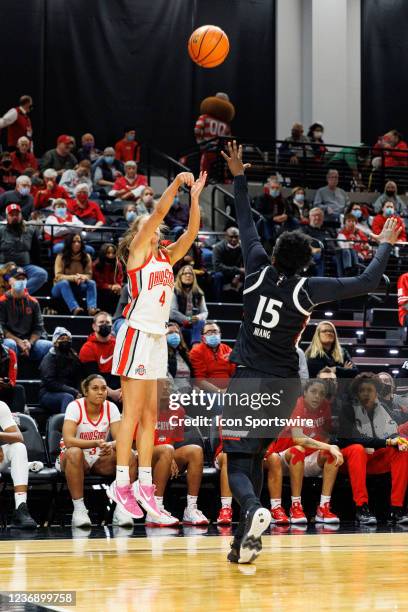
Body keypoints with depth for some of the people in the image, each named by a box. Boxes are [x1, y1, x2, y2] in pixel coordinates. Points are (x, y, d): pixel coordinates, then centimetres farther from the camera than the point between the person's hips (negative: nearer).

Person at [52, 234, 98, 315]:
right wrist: (73, 277, -33)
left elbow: (89, 275, -1)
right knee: (64, 283, -36)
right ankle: (74, 308, -57)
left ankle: (92, 308, -50)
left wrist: (84, 277, -27)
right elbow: (58, 276, -16)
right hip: (61, 288, -3)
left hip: (78, 288, 3)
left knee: (92, 283, -25)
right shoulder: (61, 257, -8)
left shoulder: (86, 257, 1)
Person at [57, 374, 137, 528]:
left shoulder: (111, 407, -3)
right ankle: (79, 508, -33)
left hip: (100, 459, 4)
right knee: (74, 452, -39)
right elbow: (68, 440, -27)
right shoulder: (75, 406, -15)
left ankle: (121, 508, -19)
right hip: (74, 459, -4)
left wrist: (110, 445, -34)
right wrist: (96, 443, -39)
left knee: (130, 456, -22)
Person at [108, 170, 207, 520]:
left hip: (159, 337, 7)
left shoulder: (167, 256, 16)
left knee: (151, 415, 6)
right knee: (133, 413, -8)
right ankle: (122, 484, -5)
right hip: (137, 334, -7)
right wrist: (176, 183, -15)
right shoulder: (137, 252, -2)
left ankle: (144, 485, 7)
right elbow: (159, 212, -12)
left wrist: (195, 197, 0)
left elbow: (192, 232, 7)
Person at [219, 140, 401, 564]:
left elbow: (247, 226, 10)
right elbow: (367, 282, -4)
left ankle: (253, 511, -37)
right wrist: (385, 245, 10)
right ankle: (245, 541, 14)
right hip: (283, 385, 1)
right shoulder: (308, 289, -7)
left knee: (238, 462, -5)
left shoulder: (259, 270, -5)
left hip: (248, 381, -1)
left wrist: (239, 177, 21)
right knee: (255, 457, 18)